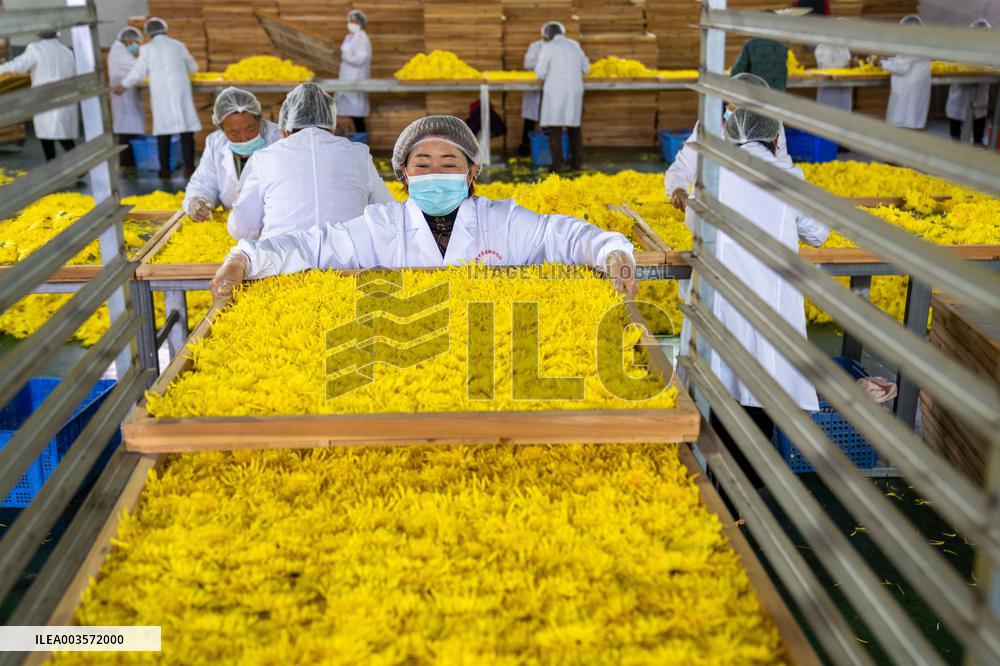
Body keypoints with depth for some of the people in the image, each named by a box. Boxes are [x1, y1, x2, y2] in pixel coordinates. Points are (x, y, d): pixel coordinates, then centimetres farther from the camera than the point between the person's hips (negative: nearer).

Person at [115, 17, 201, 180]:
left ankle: (165, 169, 6)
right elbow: (193, 68, 18)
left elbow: (139, 72, 4)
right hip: (180, 92, 1)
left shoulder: (147, 48, 1)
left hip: (160, 94, 0)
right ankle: (189, 167, 0)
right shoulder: (178, 46, 6)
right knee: (186, 131, 2)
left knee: (163, 131, 5)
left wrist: (123, 85, 20)